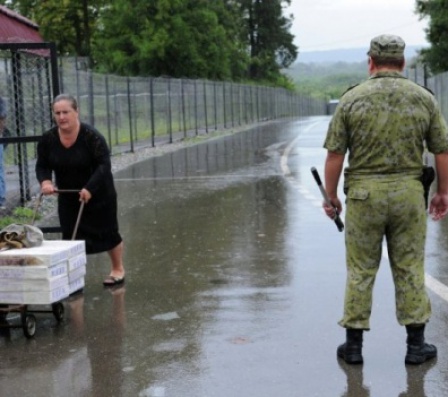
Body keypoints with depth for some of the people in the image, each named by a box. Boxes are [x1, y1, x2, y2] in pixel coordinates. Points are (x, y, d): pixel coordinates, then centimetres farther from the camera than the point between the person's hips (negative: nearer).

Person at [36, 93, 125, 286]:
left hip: (98, 194, -4)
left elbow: (104, 164, -26)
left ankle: (118, 270, 27)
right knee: (70, 236, 2)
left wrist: (89, 188, -35)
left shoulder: (91, 136, -24)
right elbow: (42, 165, -2)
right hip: (68, 196, 4)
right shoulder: (48, 139, -10)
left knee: (107, 232, 8)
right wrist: (45, 181, -23)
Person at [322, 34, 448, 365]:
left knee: (361, 269, 8)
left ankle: (354, 344, 14)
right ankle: (416, 344, 14)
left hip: (364, 193, -1)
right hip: (408, 192, 1)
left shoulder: (352, 99, -5)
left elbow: (334, 155, -5)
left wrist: (331, 196, 6)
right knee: (409, 268, 10)